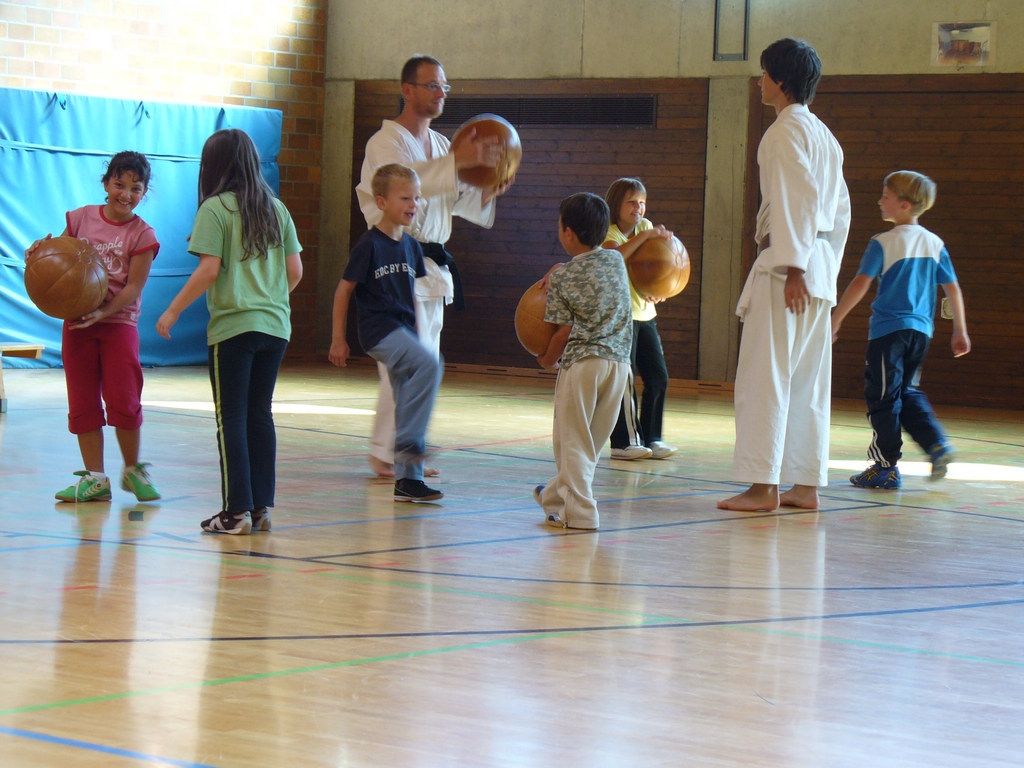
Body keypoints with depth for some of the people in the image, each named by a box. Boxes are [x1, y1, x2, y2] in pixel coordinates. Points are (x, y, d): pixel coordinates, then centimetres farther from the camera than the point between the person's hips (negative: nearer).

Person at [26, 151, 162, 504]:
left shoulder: (142, 234, -5)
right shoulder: (80, 219, 3)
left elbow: (133, 286, -10)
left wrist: (103, 311, -23)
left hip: (119, 323, -3)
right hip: (76, 323, 3)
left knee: (123, 402, -5)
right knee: (82, 404, 4)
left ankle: (133, 470, 15)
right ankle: (95, 478, 11)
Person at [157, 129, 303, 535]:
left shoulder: (216, 208, -7)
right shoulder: (276, 208, 10)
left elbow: (209, 270, -14)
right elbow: (295, 270, 9)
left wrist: (172, 312, -6)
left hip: (233, 326, -5)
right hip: (275, 325, 5)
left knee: (232, 417, 0)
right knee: (261, 414, 11)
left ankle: (237, 510, -1)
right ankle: (261, 506, 12)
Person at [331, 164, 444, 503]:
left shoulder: (411, 246, 11)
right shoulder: (370, 245, -10)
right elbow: (344, 289, -6)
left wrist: (415, 332, 20)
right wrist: (338, 339, -5)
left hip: (404, 331, 7)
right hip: (378, 331, -7)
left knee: (408, 402, 7)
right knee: (430, 364, -28)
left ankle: (407, 479, 13)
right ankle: (408, 441, -21)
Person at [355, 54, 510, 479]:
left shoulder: (440, 144, 18)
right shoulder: (387, 141, -8)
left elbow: (455, 199, 20)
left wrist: (486, 192, -1)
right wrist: (458, 161, -38)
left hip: (433, 264, 9)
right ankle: (384, 452, -8)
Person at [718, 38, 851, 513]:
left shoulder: (786, 130, -9)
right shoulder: (824, 135, 19)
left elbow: (798, 198, -18)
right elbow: (841, 209, 20)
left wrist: (792, 268, -21)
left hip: (787, 264, -9)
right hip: (818, 267, 9)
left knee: (764, 376, -7)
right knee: (807, 380, 10)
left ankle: (764, 486, -9)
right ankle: (806, 486, 12)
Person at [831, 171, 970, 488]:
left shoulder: (883, 243, -7)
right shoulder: (935, 244, 7)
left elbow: (861, 283, -14)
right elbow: (952, 288, 7)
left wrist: (836, 319, -9)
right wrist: (960, 331, 14)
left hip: (888, 328, -6)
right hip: (921, 330, 6)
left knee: (882, 396, 1)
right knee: (908, 392, 20)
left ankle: (886, 467, 3)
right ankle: (937, 444, 4)